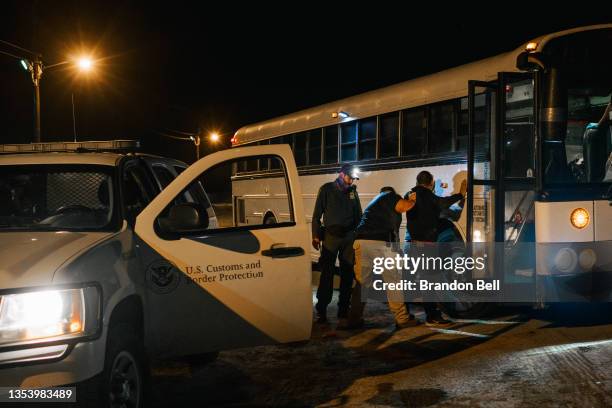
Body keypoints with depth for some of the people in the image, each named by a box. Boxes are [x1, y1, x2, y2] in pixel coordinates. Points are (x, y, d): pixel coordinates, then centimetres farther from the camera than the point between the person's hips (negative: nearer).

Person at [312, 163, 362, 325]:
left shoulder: (352, 191, 11)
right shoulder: (326, 189, 0)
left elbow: (358, 214, 15)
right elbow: (317, 214, 0)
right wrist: (315, 236, -6)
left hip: (349, 236, 4)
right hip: (331, 235, -3)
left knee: (347, 274, 5)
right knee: (327, 273, -6)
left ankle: (343, 311, 12)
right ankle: (321, 311, -1)